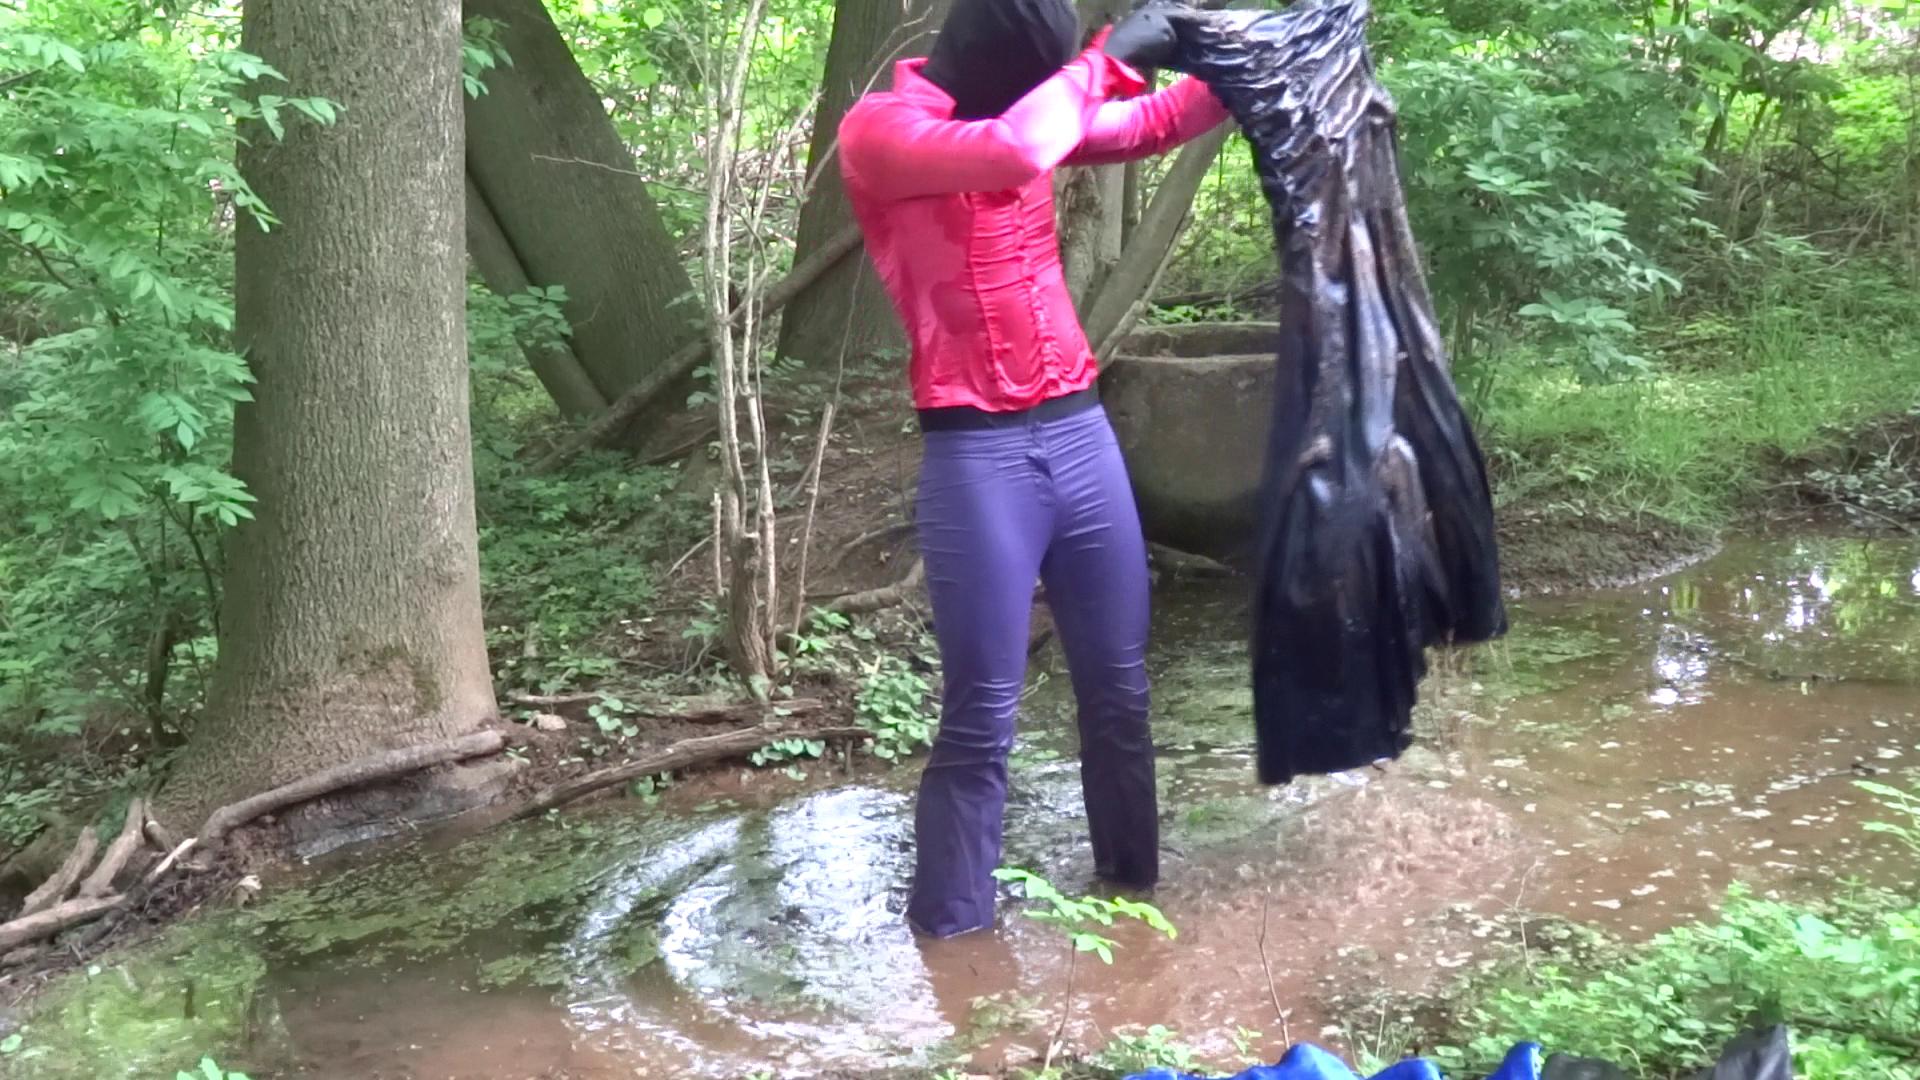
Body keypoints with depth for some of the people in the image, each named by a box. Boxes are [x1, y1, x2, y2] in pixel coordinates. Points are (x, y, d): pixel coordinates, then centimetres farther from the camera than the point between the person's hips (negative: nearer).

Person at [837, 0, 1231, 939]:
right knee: (982, 717, -3)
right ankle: (949, 934, 11)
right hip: (979, 455, -7)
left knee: (1119, 687, 14)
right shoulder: (878, 131, -11)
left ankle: (1133, 885, 30)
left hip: (1080, 431, 7)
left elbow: (1154, 125, 19)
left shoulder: (1023, 117, 10)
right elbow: (1011, 151, -28)